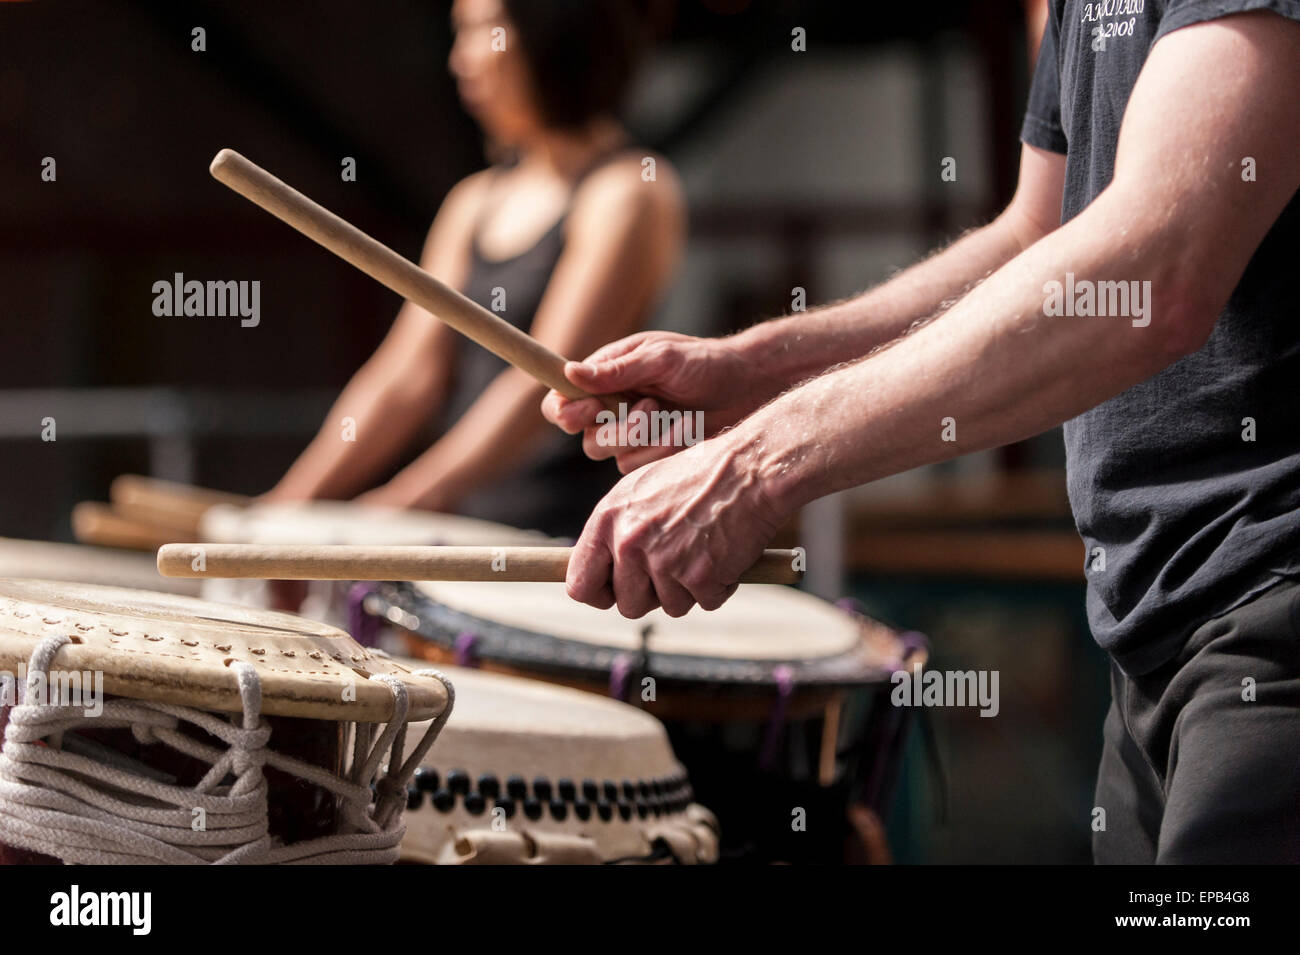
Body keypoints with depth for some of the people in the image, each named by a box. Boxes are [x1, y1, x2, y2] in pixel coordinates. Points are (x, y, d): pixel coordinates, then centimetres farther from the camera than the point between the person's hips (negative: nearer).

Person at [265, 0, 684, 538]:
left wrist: (405, 502, -23)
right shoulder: (475, 202, 17)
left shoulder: (629, 191, -5)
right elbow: (407, 377, 11)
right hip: (467, 528, 6)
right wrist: (293, 502, -1)